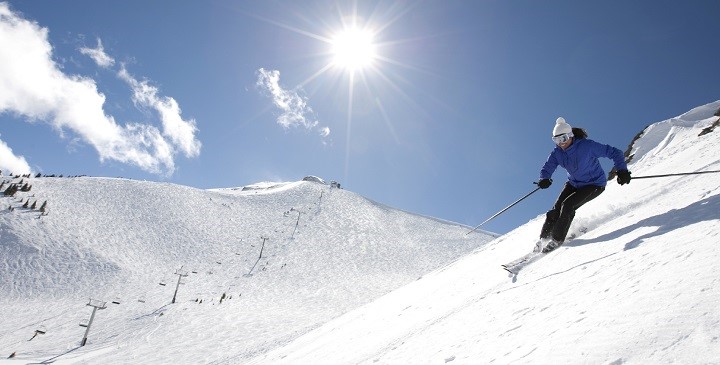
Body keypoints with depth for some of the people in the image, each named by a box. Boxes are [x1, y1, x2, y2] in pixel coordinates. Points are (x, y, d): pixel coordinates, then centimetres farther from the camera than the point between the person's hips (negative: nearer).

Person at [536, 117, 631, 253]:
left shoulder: (587, 146, -25)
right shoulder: (557, 152, -9)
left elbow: (614, 152, -20)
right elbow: (547, 167, -15)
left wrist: (622, 170, -29)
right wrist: (544, 179, -37)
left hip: (594, 184, -5)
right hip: (574, 184, 5)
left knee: (568, 205, -23)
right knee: (556, 209, -9)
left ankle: (557, 239, -10)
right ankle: (543, 238, 6)